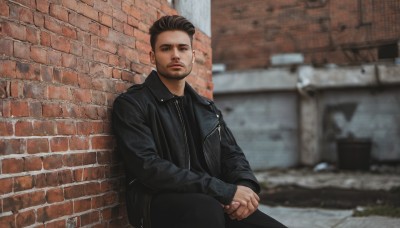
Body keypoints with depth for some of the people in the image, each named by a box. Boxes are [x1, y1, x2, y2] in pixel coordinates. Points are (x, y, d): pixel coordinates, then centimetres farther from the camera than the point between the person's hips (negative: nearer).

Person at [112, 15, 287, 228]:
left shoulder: (207, 108, 18)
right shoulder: (131, 104, -3)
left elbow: (232, 154, 16)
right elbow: (149, 167, -16)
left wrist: (245, 186, -10)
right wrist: (226, 191, -20)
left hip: (210, 204, 5)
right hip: (159, 204, -5)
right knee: (206, 208, -38)